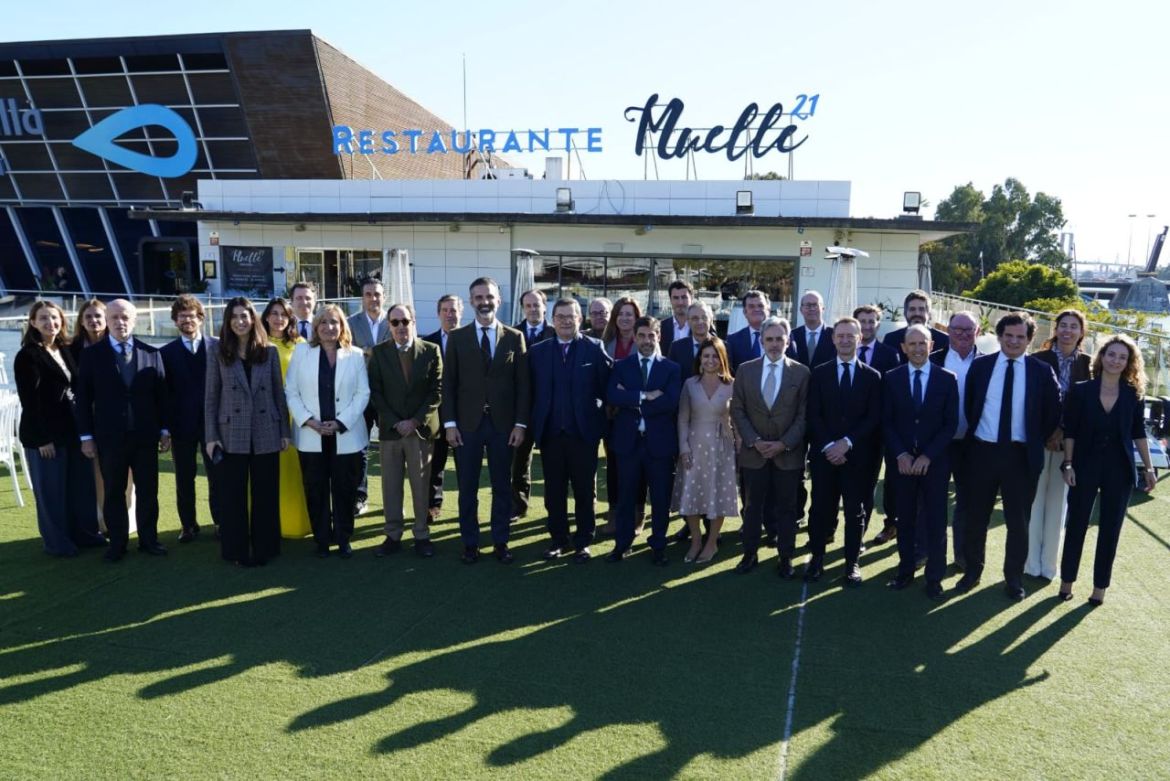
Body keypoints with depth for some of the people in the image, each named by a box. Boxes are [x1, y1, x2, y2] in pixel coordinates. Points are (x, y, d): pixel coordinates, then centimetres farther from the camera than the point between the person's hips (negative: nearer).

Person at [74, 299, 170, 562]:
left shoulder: (151, 354, 4)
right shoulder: (92, 355, 1)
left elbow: (161, 395, 5)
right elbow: (83, 398, 0)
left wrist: (165, 430, 2)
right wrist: (86, 436, -4)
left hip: (145, 435, 1)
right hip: (109, 437, -1)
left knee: (148, 491, 8)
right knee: (113, 492, 9)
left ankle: (148, 539, 20)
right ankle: (117, 543, 20)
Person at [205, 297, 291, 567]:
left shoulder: (269, 352, 4)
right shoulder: (218, 355, 2)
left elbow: (279, 394, 5)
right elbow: (211, 399, 2)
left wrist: (284, 431, 2)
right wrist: (211, 437, -4)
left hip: (266, 435, 1)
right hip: (232, 436, 0)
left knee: (265, 494, 7)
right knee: (233, 495, 5)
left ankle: (264, 548, 19)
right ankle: (237, 550, 17)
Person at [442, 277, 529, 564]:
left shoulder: (515, 337, 3)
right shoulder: (457, 338, 3)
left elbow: (523, 384, 2)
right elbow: (448, 384, 2)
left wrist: (520, 423, -5)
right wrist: (450, 423, -5)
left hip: (503, 424, 0)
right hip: (467, 423, 0)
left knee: (502, 487, 8)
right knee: (467, 488, 7)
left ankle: (500, 543, 20)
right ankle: (470, 543, 19)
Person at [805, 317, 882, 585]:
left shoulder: (872, 376, 4)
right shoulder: (819, 373, 5)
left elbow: (874, 418, -3)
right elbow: (813, 415, 0)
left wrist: (847, 442, -13)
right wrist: (828, 446, -12)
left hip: (858, 455, 0)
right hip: (824, 453, 0)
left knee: (855, 510, 7)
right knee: (821, 507, 5)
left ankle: (852, 562, 17)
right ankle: (816, 556, 17)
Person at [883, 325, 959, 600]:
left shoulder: (947, 379, -1)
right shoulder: (892, 378, 2)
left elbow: (951, 423, -3)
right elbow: (886, 421, 1)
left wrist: (928, 456, -11)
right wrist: (900, 454, -11)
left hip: (935, 461, -1)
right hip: (903, 460, 1)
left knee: (935, 521, 5)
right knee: (905, 519, 9)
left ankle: (934, 577, 16)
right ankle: (906, 570, 21)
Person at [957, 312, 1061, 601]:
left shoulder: (1041, 371, -2)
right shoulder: (980, 365, 1)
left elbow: (1054, 413, 4)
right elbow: (967, 405, 10)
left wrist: (1037, 442, 1)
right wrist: (972, 435, 5)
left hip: (1020, 455, -1)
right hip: (983, 451, 1)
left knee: (1018, 520, 10)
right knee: (976, 516, 11)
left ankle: (1014, 578, 26)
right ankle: (972, 570, 27)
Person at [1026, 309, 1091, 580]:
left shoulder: (1087, 365, 3)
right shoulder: (1038, 360, -3)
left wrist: (1064, 432, -11)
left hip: (1069, 444, 2)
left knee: (1057, 503, 9)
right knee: (1034, 501, 3)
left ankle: (1048, 564, 19)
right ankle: (1031, 562, 13)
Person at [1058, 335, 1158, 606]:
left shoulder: (1133, 395, 1)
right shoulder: (1081, 390, -5)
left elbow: (1138, 433, 6)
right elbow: (1070, 431, -3)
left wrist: (1148, 468, 3)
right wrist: (1068, 464, -7)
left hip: (1119, 469, 2)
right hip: (1085, 465, -1)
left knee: (1110, 529, 7)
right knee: (1076, 524, 6)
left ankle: (1100, 586, 19)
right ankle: (1067, 580, 19)